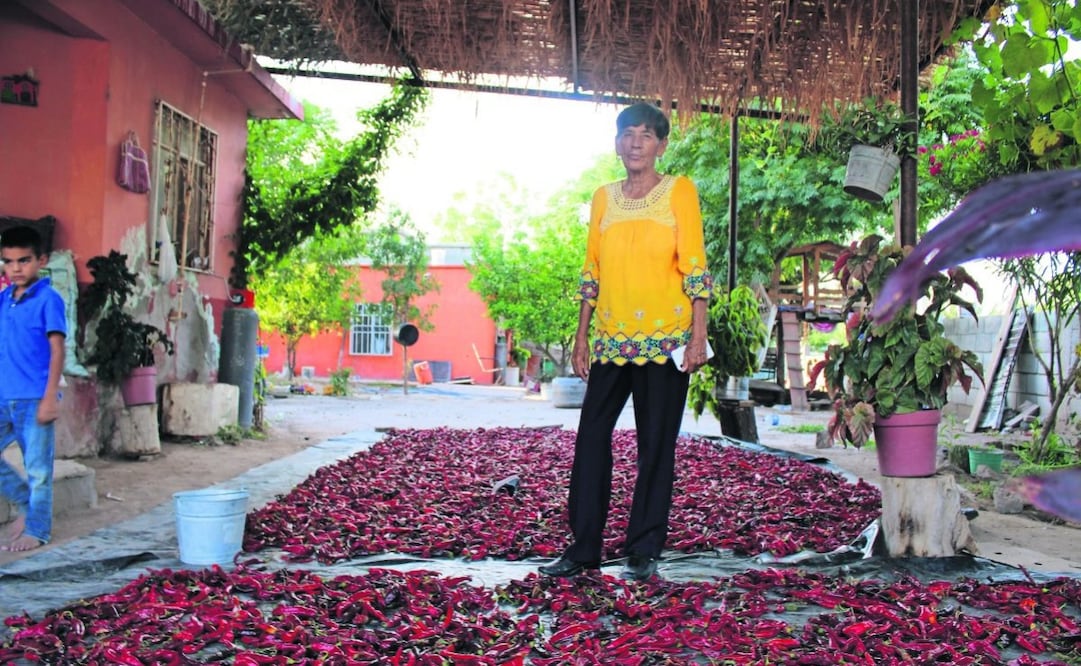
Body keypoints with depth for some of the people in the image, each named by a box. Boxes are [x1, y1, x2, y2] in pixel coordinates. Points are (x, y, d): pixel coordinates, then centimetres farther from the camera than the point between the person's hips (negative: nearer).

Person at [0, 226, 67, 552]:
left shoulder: (48, 300, -7)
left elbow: (57, 350, -9)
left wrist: (50, 397, -14)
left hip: (34, 399, -6)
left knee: (37, 466, 2)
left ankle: (36, 529, 15)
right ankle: (26, 502, 26)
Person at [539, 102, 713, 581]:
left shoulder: (679, 191, 1)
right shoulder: (604, 198, 12)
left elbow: (695, 267, -3)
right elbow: (591, 271, 14)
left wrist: (698, 336, -10)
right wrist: (581, 336, 10)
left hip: (665, 340, -4)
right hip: (611, 340, 4)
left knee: (656, 447, 2)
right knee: (590, 439, 2)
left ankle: (644, 553, 12)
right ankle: (583, 549, 11)